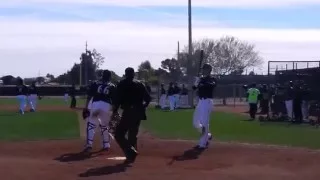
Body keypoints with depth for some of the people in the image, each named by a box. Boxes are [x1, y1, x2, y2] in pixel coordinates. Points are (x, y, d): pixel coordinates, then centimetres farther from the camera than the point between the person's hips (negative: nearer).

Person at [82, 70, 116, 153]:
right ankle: (106, 145, 19)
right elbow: (114, 100, 8)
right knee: (104, 126, 17)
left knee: (91, 124, 5)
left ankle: (89, 144, -7)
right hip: (107, 106, 1)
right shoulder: (112, 86, 13)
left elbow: (89, 96, 5)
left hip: (95, 105, -1)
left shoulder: (95, 84, 13)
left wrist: (86, 108, 4)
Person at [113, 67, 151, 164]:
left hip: (128, 112, -6)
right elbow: (148, 98, 8)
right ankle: (131, 156, 13)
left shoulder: (123, 84, -2)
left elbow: (118, 99, -10)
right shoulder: (140, 84, 11)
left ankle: (131, 153, -20)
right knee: (132, 135, 16)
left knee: (119, 134, -3)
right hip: (138, 112, 6)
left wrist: (115, 111, 0)